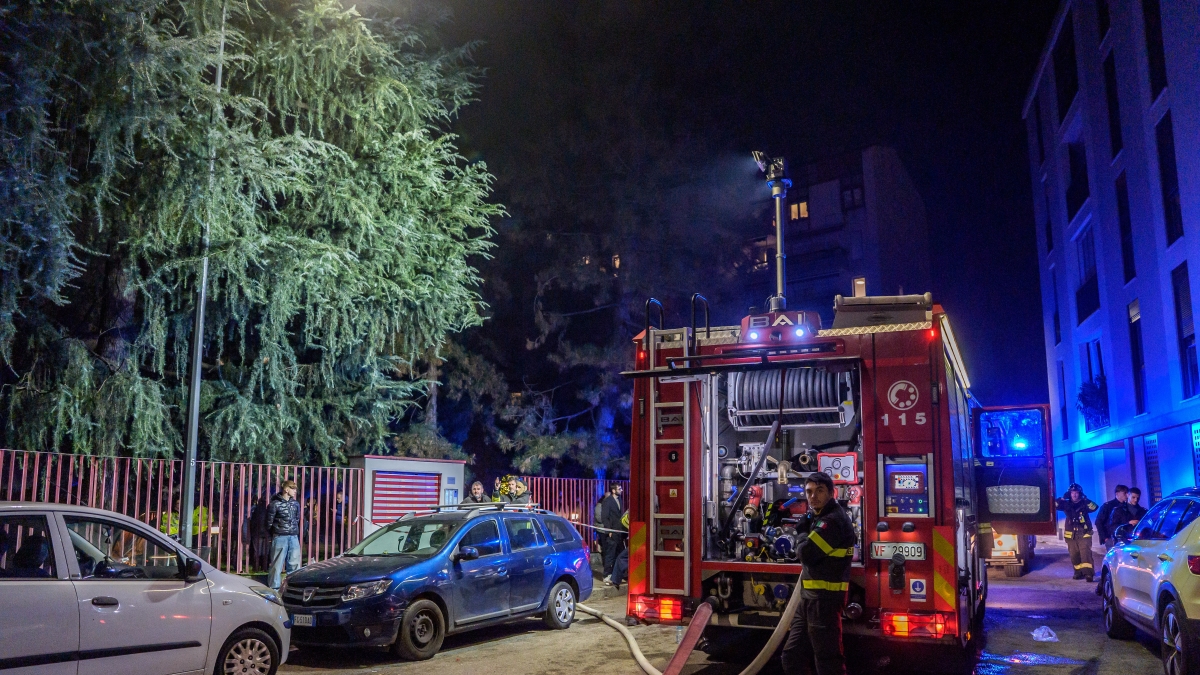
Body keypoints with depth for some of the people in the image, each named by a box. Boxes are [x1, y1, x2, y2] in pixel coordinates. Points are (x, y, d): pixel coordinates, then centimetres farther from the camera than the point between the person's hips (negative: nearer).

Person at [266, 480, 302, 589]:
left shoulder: (296, 504, 12)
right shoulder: (275, 504, -6)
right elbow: (269, 522, -1)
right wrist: (273, 535, 8)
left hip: (294, 537, 5)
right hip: (280, 538, -5)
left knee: (294, 564, 5)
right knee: (277, 564, 0)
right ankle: (275, 588, 7)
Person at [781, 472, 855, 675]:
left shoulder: (833, 520, -18)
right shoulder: (820, 517, 15)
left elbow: (807, 552, -23)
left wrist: (803, 533, -4)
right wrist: (806, 524, -1)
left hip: (824, 599, -10)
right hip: (811, 597, 10)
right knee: (792, 655, 16)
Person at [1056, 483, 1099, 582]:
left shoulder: (1084, 504, 0)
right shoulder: (1066, 504, 6)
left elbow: (1094, 507, -18)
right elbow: (1055, 506, -7)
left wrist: (1085, 499, -21)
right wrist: (1063, 498, -14)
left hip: (1084, 534, -3)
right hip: (1071, 535, 3)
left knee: (1085, 554, -14)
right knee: (1074, 555, 8)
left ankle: (1088, 573, -18)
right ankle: (1079, 572, 22)